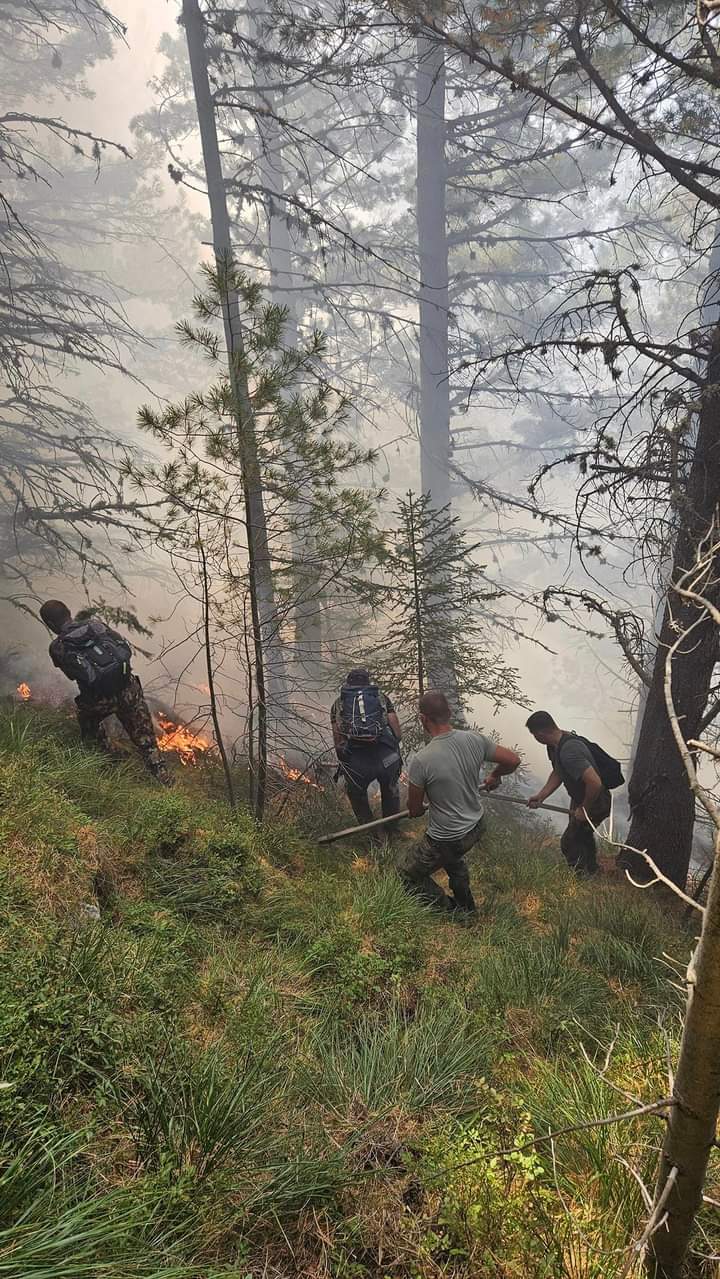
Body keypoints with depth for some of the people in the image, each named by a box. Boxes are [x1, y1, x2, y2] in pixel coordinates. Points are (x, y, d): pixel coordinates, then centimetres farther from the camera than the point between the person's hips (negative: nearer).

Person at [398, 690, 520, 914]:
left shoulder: (421, 761, -29)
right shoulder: (474, 740, -15)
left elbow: (415, 810, -14)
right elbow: (513, 760, -1)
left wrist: (418, 809, 11)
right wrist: (494, 777, 20)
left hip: (447, 840, -6)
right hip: (476, 827, 6)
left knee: (407, 872, 19)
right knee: (454, 859, 38)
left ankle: (450, 913, 28)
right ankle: (466, 906, 54)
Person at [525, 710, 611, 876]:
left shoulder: (569, 751, -37)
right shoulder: (555, 745, -5)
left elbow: (595, 783, -40)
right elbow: (557, 773, 9)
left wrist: (584, 810, -25)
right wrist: (541, 796, -2)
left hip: (595, 803, -10)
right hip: (579, 799, 10)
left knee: (569, 844, -6)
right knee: (581, 836, 29)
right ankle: (591, 871, 52)